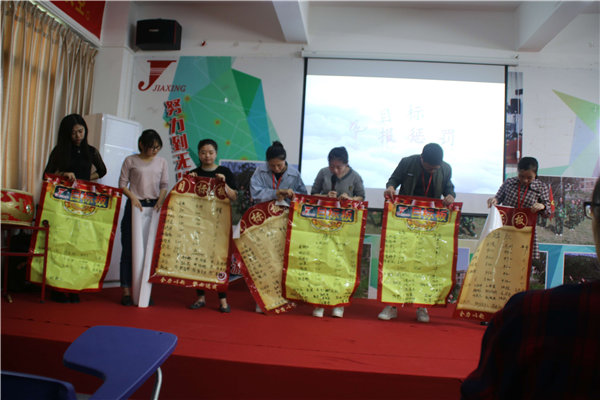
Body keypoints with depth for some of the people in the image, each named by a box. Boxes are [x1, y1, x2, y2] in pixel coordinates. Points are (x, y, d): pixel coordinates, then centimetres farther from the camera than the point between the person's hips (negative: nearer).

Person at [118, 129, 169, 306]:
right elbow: (122, 183, 3)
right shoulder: (131, 160, 4)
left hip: (154, 207, 2)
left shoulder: (161, 162, 11)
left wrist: (160, 200, -6)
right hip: (135, 206, -2)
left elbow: (164, 185, 9)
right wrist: (133, 197, -12)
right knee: (129, 248, 0)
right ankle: (126, 291, 7)